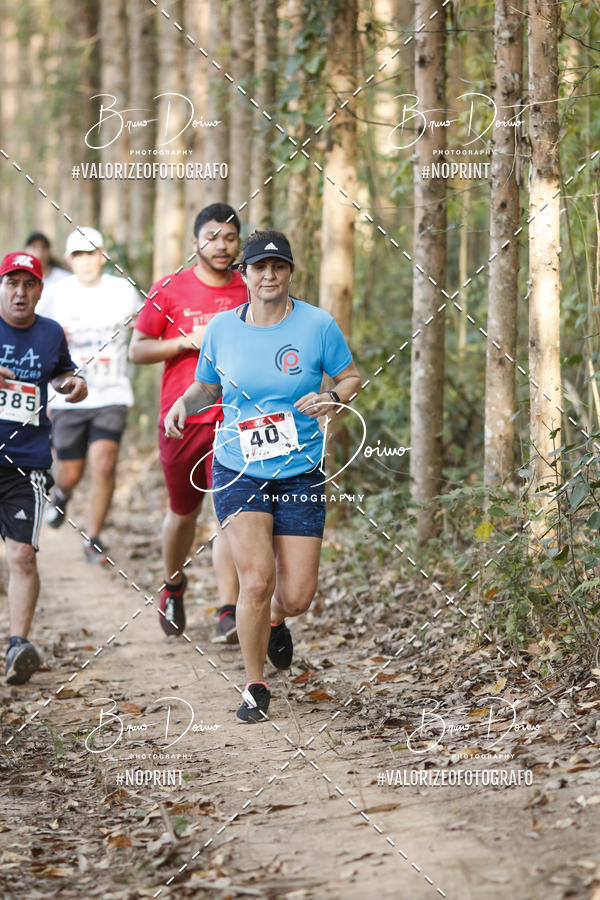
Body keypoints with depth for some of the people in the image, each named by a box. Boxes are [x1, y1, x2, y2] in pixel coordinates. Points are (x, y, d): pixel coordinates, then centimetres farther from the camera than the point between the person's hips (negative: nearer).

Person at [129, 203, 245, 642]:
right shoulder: (169, 289, 0)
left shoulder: (251, 292, 4)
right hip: (181, 419, 0)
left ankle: (229, 613, -17)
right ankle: (173, 585, 42)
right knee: (184, 512, 14)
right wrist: (188, 342, -12)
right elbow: (138, 349, 2)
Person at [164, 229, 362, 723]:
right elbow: (206, 386, 15)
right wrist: (185, 402, -7)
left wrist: (331, 398, -15)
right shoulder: (222, 328, 0)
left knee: (297, 597, -3)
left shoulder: (317, 324, -5)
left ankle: (274, 621, 38)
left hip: (300, 474, 0)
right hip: (238, 472, 0)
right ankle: (255, 687, 4)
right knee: (256, 580, -17)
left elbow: (352, 377, 7)